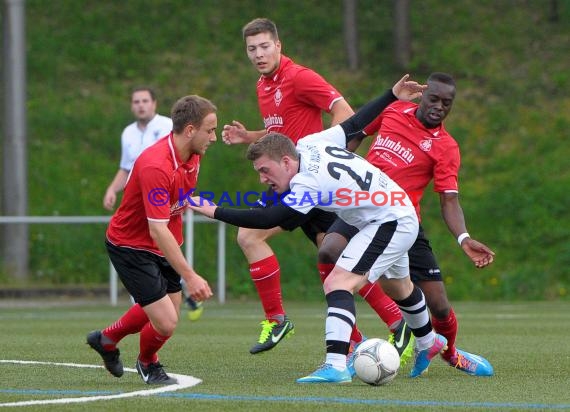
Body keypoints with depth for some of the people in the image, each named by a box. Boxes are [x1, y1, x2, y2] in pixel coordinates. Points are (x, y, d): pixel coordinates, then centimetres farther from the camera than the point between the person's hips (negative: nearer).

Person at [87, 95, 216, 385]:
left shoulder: (192, 155, -6)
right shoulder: (155, 166, -34)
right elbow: (158, 231, -36)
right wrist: (189, 276, -38)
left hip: (163, 246, 9)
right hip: (131, 246, -9)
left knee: (169, 308, 20)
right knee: (166, 323, -12)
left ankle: (107, 339, 45)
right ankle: (148, 364, 24)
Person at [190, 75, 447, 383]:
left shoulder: (309, 183, -30)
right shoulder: (309, 143, -6)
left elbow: (266, 219, -33)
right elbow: (356, 124, 2)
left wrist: (213, 211, -32)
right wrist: (392, 95, 12)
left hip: (390, 224, -10)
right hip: (402, 214, 10)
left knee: (338, 284, -23)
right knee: (398, 287, 32)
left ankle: (335, 365, -35)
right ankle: (428, 343, 56)